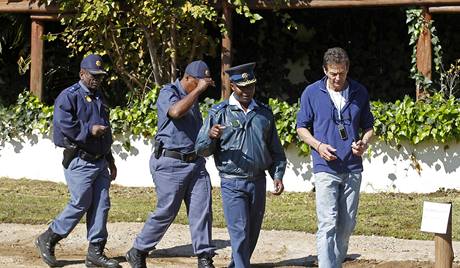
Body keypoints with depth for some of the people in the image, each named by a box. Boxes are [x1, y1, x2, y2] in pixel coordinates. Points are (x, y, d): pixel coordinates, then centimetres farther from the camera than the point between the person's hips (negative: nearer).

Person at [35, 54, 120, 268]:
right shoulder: (69, 96, -8)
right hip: (79, 162, -8)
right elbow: (62, 124, -21)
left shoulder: (99, 98, 19)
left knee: (101, 206, 4)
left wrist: (110, 160, 26)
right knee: (80, 204, -9)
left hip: (100, 160, 8)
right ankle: (48, 239, 8)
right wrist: (90, 130, -20)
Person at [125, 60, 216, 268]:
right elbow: (176, 111, -31)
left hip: (195, 162, 7)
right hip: (171, 163, -7)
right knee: (166, 212, -3)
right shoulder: (168, 93, -8)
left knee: (202, 210, -2)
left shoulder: (193, 97, 18)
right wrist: (198, 89, -25)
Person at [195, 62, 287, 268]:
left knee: (253, 233, 12)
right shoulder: (220, 113, -2)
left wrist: (277, 176, 6)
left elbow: (275, 150, 17)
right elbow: (201, 150, -4)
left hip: (258, 182, 5)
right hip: (232, 183, -4)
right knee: (240, 232, -11)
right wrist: (211, 136, -24)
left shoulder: (264, 113, 10)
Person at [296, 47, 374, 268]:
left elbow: (368, 126, 16)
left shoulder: (360, 92, 7)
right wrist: (319, 146, -11)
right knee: (327, 224, -13)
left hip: (352, 168, 3)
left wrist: (364, 142, -6)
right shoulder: (312, 93, 0)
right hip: (325, 168, -3)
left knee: (347, 225, 10)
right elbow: (302, 127, 7)